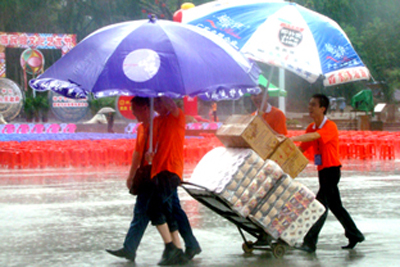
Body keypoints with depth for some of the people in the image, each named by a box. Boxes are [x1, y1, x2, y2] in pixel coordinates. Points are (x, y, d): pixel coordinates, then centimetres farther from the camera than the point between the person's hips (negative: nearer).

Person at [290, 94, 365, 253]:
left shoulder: (330, 126, -16)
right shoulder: (311, 128, 9)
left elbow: (314, 136, -35)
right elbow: (302, 148, 9)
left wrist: (292, 138, -47)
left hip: (332, 169, -9)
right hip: (322, 170, 9)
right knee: (335, 206, 16)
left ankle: (310, 242, -12)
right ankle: (355, 235, 27)